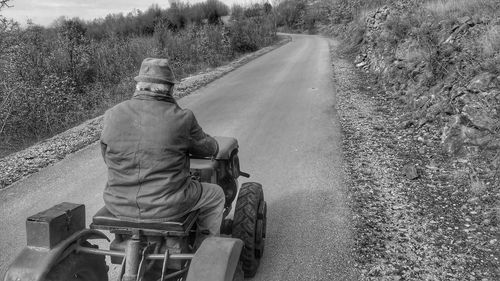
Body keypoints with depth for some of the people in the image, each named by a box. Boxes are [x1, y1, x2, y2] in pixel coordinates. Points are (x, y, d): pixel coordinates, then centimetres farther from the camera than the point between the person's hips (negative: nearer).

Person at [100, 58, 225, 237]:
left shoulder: (113, 115, -5)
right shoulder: (181, 118, -14)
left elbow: (108, 157, 9)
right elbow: (208, 149, 2)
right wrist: (213, 146, 25)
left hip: (120, 207, 4)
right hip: (168, 206, -4)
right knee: (215, 194, 22)